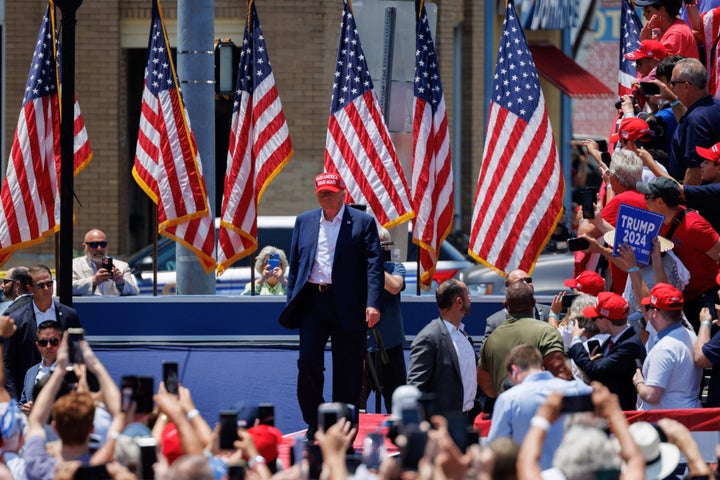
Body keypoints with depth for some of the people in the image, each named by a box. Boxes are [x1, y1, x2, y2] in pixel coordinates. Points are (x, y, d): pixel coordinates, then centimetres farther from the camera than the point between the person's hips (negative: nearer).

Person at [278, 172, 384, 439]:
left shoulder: (363, 222, 2)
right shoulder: (304, 222, 13)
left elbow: (374, 265, -4)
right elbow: (295, 264, 16)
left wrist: (373, 303, -16)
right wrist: (292, 303, 8)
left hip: (347, 306, -2)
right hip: (313, 300, 2)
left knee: (347, 372, 2)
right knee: (308, 362, -10)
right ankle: (314, 424, 6)